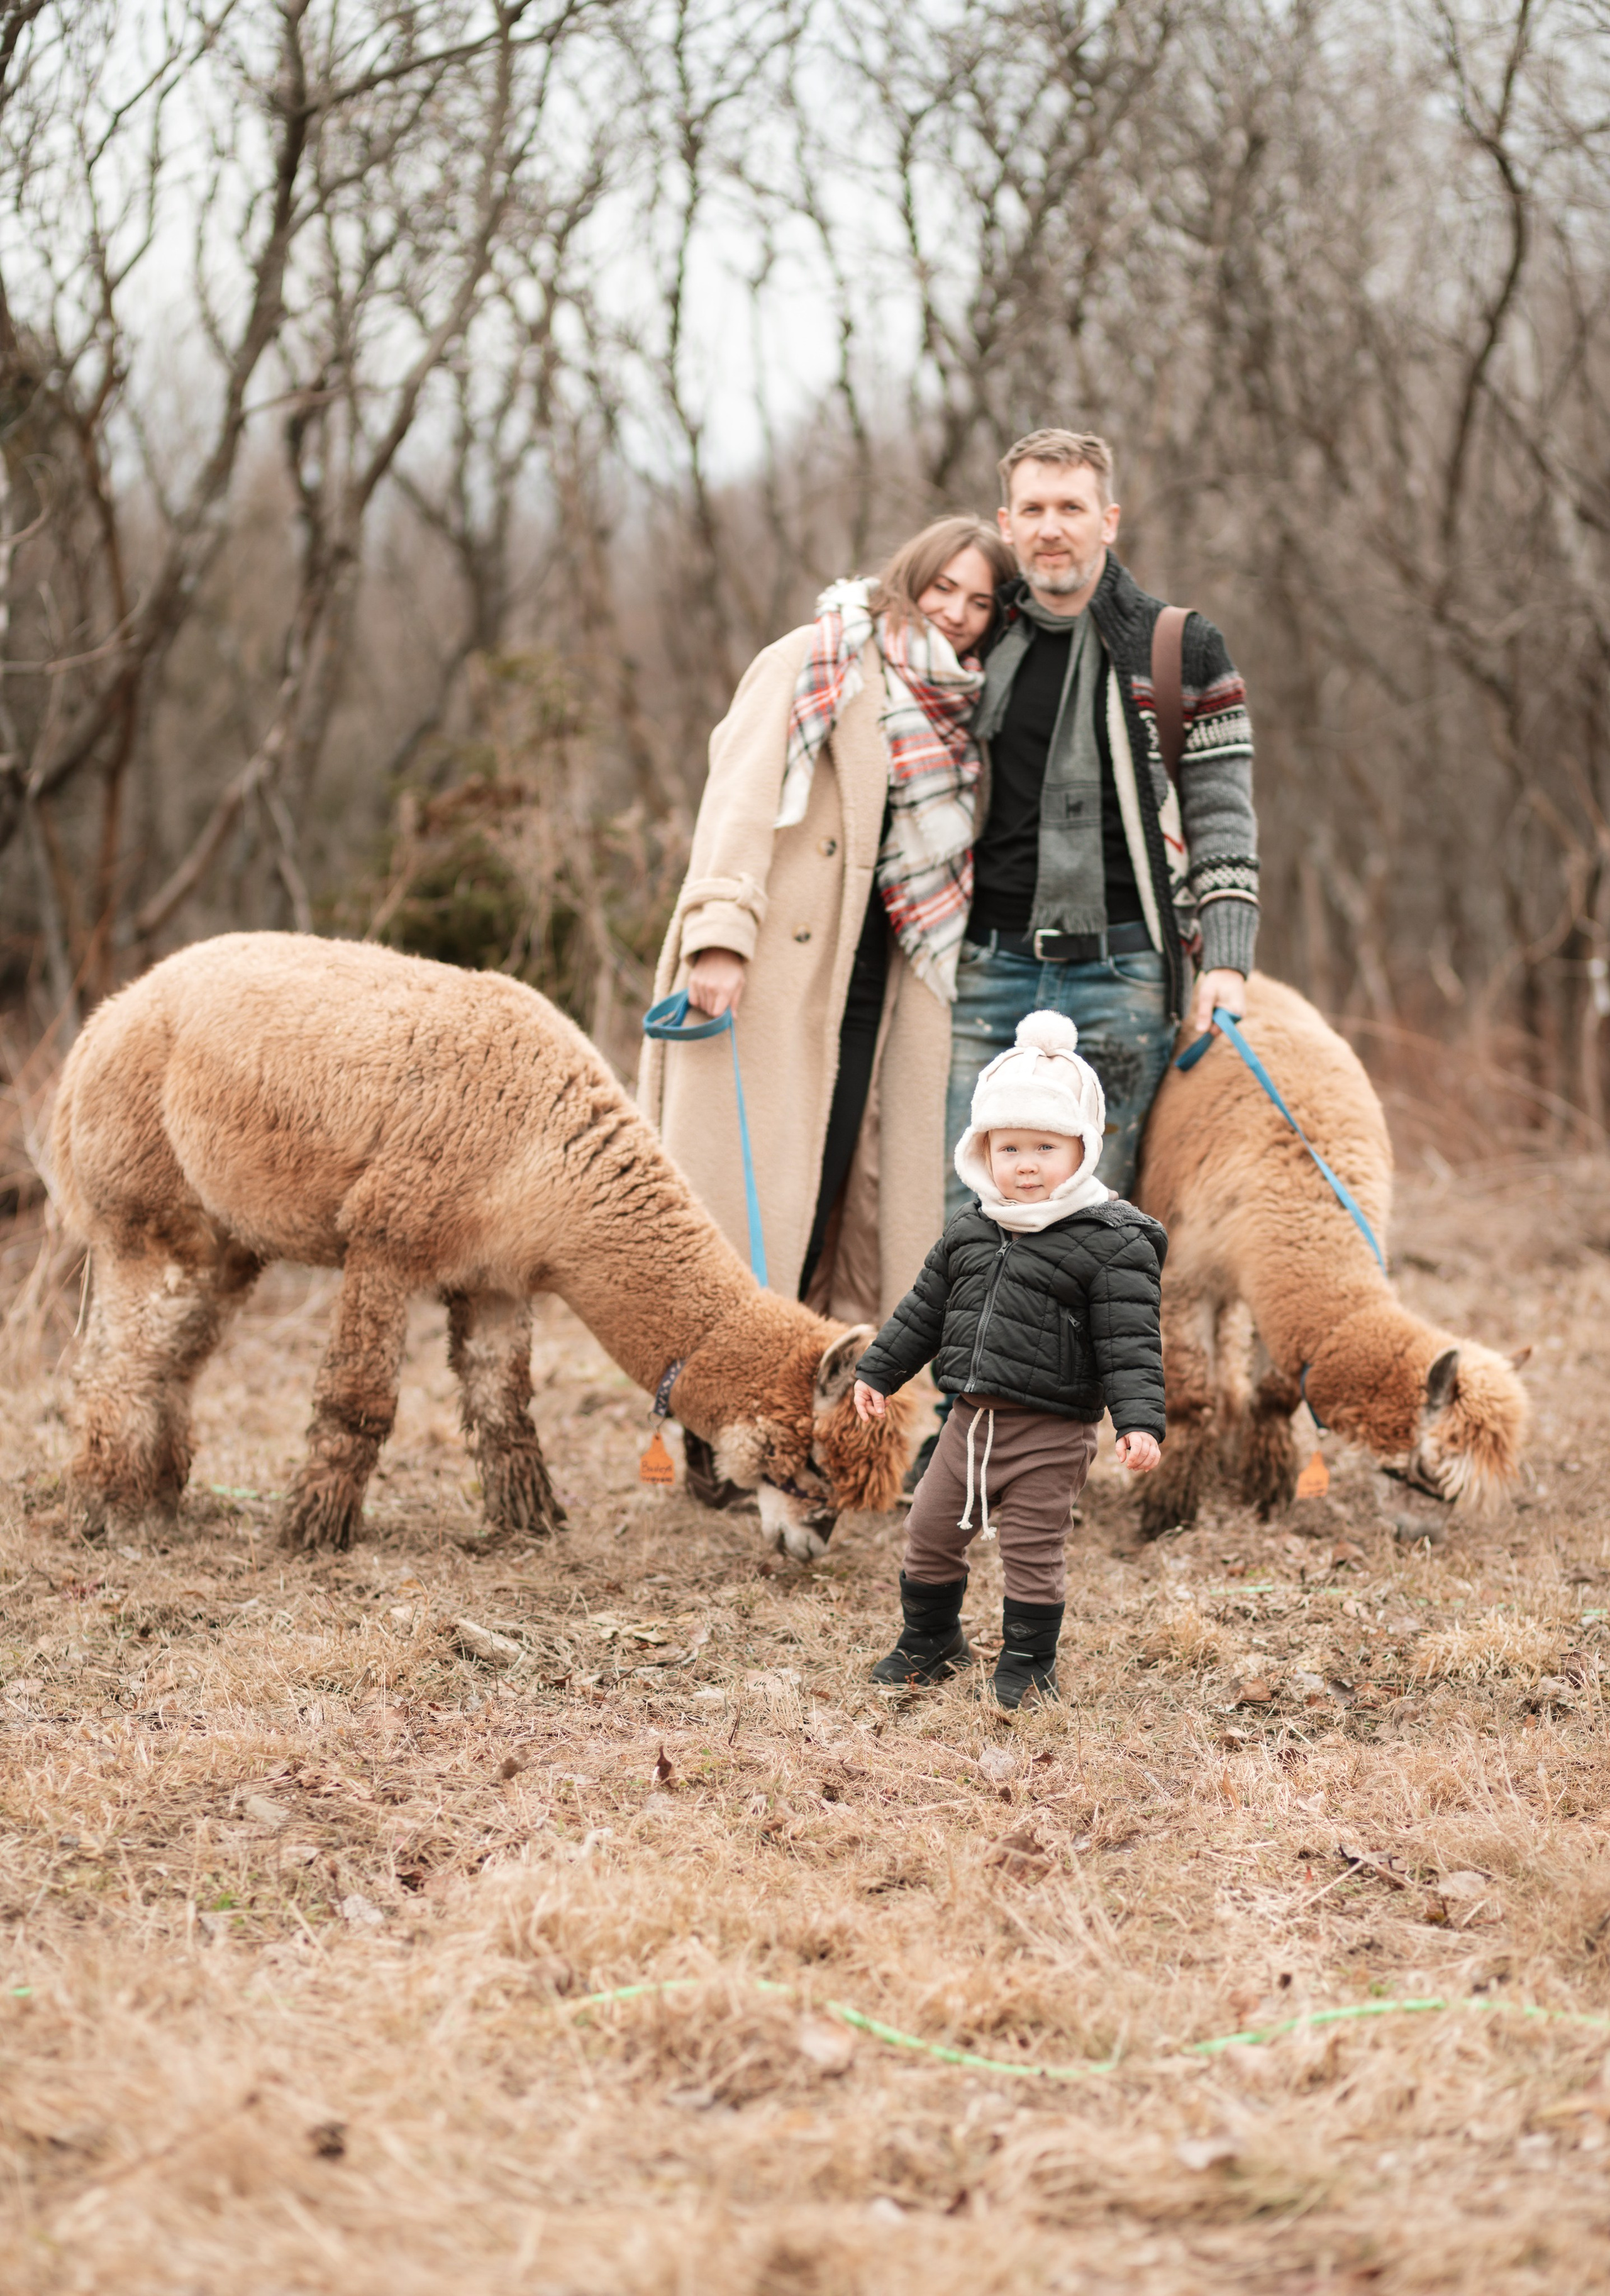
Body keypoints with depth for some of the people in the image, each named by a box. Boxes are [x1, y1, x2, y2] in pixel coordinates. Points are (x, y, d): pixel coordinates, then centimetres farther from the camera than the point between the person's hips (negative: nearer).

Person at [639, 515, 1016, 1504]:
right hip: (779, 967, -6)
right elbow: (741, 792, -11)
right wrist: (720, 929, -22)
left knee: (834, 1183, 1)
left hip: (876, 971, 6)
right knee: (752, 1192, -7)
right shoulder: (815, 663, -2)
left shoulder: (962, 708, 17)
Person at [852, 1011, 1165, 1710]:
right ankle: (929, 1641, 34)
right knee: (930, 1530, 13)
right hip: (973, 1417, 6)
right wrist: (879, 1371, 20)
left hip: (1050, 1430, -6)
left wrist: (1140, 1422, -24)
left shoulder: (1112, 1242, -13)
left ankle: (1028, 1664, 20)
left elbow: (1130, 1343, -16)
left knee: (1031, 1549, 2)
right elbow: (925, 1308, 18)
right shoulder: (969, 1231, 7)